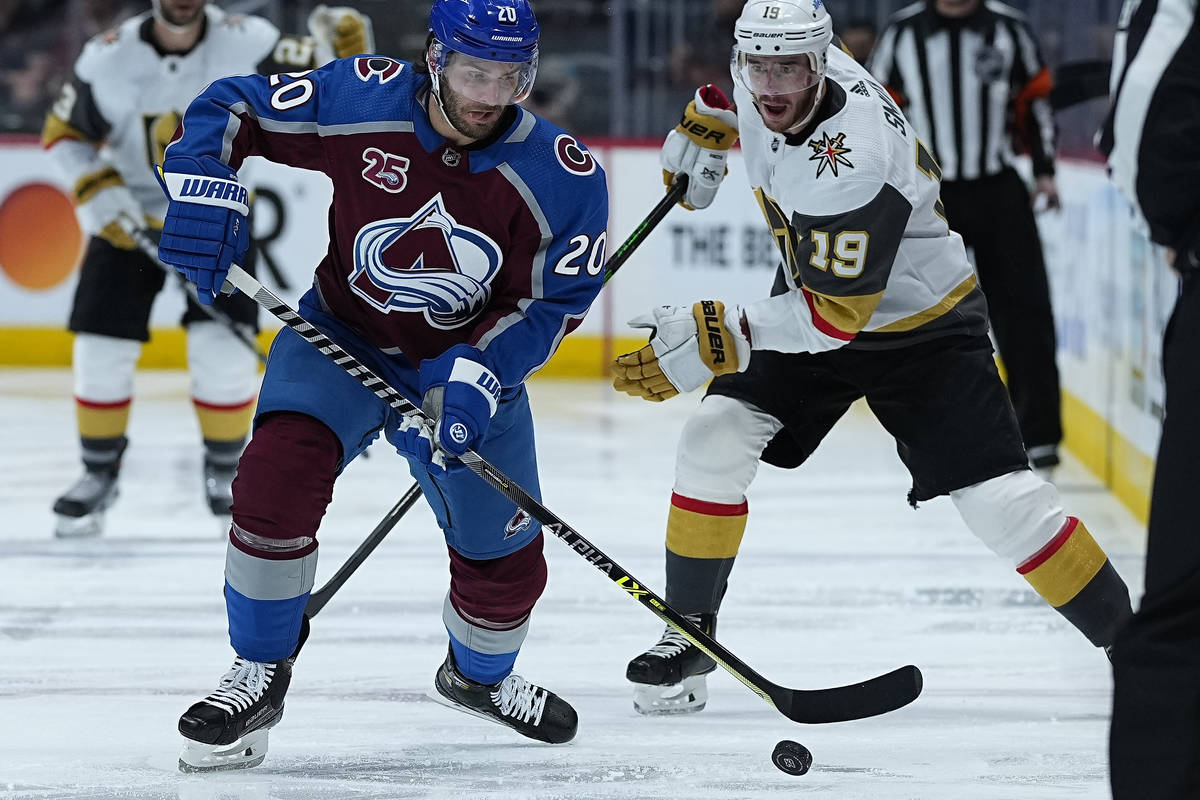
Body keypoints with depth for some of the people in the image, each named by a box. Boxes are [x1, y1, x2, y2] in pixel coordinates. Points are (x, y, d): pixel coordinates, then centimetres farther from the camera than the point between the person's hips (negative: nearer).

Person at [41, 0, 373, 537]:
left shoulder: (244, 43, -19)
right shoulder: (109, 59, -17)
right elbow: (64, 134, -4)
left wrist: (344, 51, -34)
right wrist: (99, 194, -17)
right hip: (130, 218, 1)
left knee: (224, 348, -12)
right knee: (102, 347, -4)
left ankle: (224, 472, 10)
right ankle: (99, 474, 16)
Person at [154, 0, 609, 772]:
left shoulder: (563, 176, -20)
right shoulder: (358, 99, -21)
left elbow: (553, 301, -14)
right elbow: (229, 109, -9)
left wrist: (479, 374, -28)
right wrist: (205, 189, -26)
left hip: (467, 367, 1)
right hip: (342, 337, -1)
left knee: (504, 558, 6)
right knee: (277, 476, -28)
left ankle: (479, 674, 43)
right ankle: (260, 677, -10)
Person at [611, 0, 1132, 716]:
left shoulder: (849, 162, -37)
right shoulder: (768, 68, -16)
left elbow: (835, 314, -35)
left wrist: (715, 339, -40)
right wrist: (705, 128, 11)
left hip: (922, 327, -7)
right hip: (815, 296, 7)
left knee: (1001, 500, -13)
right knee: (715, 441, -9)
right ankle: (687, 636, 4)